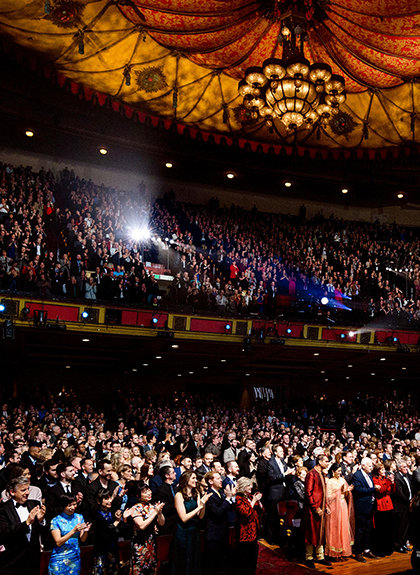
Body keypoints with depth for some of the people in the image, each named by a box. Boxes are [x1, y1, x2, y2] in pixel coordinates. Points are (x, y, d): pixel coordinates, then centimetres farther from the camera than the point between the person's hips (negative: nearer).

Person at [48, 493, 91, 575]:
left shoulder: (79, 517, 2)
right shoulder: (56, 521, -10)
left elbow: (83, 539, 2)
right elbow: (58, 542, -16)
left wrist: (85, 531, -20)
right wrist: (74, 531, -26)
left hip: (75, 558, 4)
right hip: (60, 560, -3)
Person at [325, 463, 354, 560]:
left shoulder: (343, 480, 9)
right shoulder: (329, 482, -7)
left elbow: (346, 495, 13)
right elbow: (329, 497, -11)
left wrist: (348, 490, -8)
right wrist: (340, 491, -15)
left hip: (343, 507, 5)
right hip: (335, 507, -5)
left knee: (344, 528, 5)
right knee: (335, 529, -2)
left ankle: (343, 551, 12)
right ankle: (335, 553, 5)